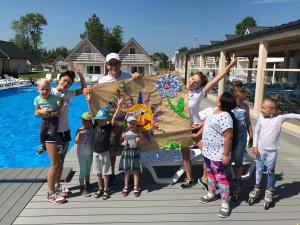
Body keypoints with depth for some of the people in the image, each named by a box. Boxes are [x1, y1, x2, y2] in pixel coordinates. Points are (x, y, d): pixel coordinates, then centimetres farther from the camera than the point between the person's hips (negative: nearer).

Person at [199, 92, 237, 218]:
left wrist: (226, 154, -23)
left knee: (221, 177, 1)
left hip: (218, 154, -10)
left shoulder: (225, 117, -28)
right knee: (210, 173, 24)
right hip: (208, 151, 10)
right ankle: (211, 194, 43)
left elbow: (228, 137, -27)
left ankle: (225, 204, 16)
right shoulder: (215, 111, 3)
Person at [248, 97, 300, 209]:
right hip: (260, 149, 1)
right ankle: (257, 189, 31)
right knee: (259, 170, 13)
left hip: (272, 151, -1)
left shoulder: (279, 118, -9)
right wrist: (255, 146, -3)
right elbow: (256, 132, -1)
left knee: (270, 171, 9)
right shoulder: (261, 118, -6)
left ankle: (269, 191, 27)